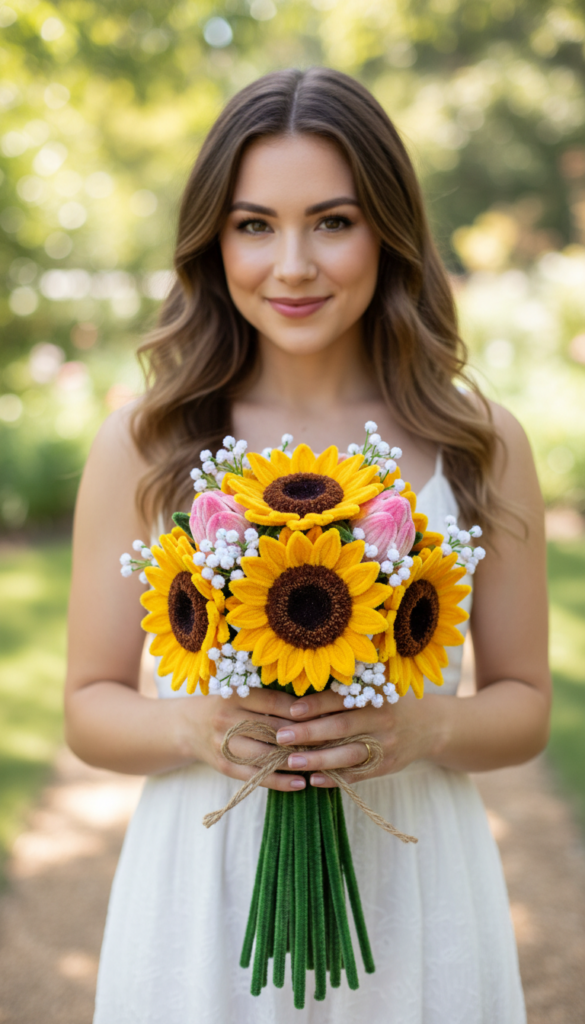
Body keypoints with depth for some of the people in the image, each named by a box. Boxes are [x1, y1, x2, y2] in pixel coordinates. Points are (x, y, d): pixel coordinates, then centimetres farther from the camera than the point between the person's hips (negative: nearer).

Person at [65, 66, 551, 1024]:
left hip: (410, 894, 1)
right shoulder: (140, 448, -4)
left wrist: (426, 727, -16)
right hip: (203, 901, 0)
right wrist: (194, 729, -17)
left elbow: (526, 704, 3)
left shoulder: (480, 444, -3)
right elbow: (89, 705, 2)